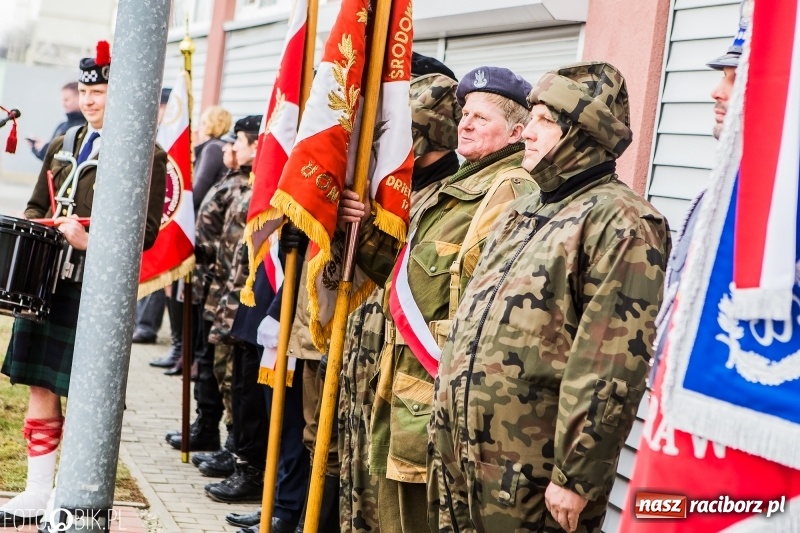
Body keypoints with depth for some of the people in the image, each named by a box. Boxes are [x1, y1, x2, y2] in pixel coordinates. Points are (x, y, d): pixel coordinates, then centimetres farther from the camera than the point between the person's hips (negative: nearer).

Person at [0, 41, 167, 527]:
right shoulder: (63, 146, 16)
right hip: (49, 282, 6)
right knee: (40, 386, 9)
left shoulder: (146, 155, -5)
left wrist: (90, 240, -24)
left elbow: (145, 230, -11)